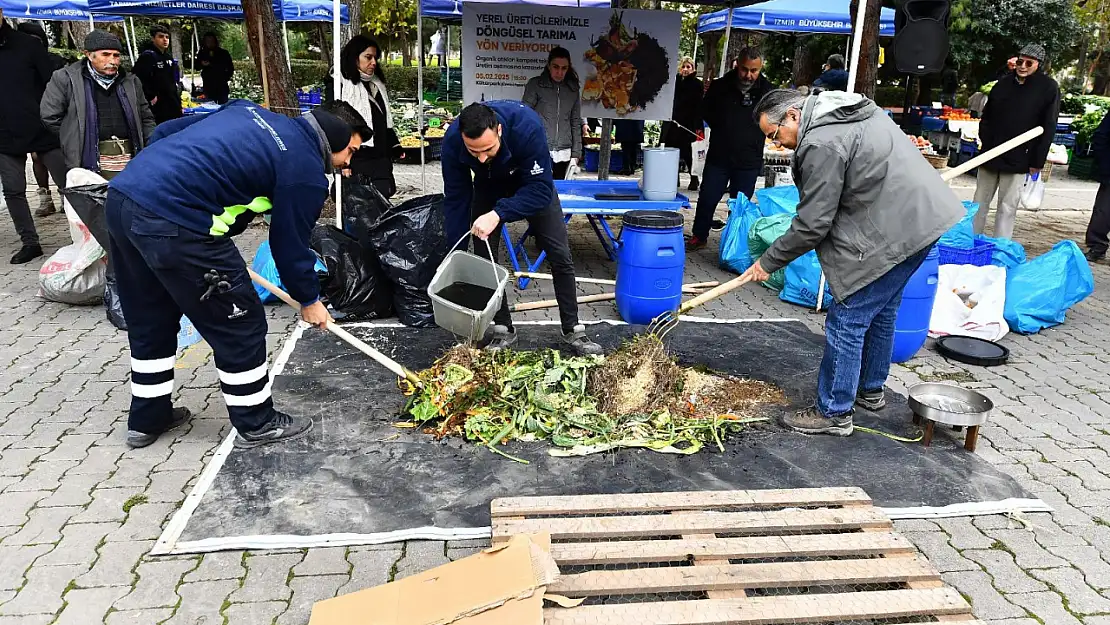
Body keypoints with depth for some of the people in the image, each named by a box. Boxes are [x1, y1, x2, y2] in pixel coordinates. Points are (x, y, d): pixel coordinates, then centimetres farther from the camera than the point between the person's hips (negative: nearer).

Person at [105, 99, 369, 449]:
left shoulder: (249, 111, 19)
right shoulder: (306, 171, -4)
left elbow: (165, 132, 20)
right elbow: (291, 244, 3)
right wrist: (309, 301, 18)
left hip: (121, 196, 9)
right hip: (171, 224, -9)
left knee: (149, 321, 24)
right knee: (240, 323, 7)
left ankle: (147, 419, 39)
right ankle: (256, 424, 22)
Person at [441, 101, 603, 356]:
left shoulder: (527, 126, -42)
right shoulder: (453, 141, -32)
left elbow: (541, 188, -36)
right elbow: (456, 199, -20)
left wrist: (499, 214, -48)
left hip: (532, 183, -2)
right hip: (488, 186, 2)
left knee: (560, 256, -5)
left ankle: (572, 330, 8)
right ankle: (503, 330, 9)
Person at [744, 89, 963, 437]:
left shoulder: (821, 144, -19)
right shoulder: (853, 108, 13)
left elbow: (811, 225, -17)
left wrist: (768, 262, -6)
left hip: (893, 234, -11)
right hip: (924, 217, 11)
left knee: (847, 322, -2)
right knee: (881, 313, 23)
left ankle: (834, 413, 8)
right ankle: (870, 390, 39)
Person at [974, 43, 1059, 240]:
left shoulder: (1049, 88, -3)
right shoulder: (1004, 83, 9)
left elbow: (1048, 128, -6)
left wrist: (1037, 161, -10)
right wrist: (985, 141, 5)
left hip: (1017, 160, -4)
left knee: (1007, 207, -2)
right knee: (980, 202, 10)